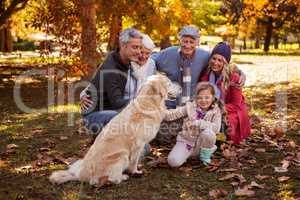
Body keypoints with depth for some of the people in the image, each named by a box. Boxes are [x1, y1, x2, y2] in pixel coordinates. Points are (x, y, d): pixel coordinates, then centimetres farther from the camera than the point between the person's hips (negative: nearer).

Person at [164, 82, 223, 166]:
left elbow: (216, 128, -22)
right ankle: (188, 153, 10)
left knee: (208, 133, -34)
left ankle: (205, 154, -3)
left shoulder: (216, 111, -6)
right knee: (173, 162, -24)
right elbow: (173, 114, -11)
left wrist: (197, 123, -27)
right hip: (186, 141, 0)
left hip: (201, 143, 0)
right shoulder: (190, 107, -6)